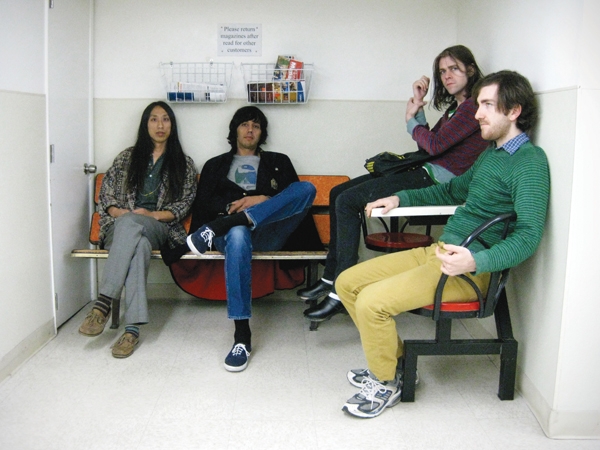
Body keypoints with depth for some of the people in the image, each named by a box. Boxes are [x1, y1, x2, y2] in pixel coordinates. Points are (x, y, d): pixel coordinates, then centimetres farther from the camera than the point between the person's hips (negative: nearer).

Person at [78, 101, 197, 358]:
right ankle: (133, 328, -45)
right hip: (121, 227, 1)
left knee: (130, 224, -38)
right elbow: (105, 192, 13)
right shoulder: (127, 157, 19)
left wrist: (154, 215, -10)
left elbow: (185, 203, 5)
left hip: (160, 228, -1)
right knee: (138, 245, -38)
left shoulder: (184, 164, 14)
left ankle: (103, 303, -42)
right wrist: (117, 211, -8)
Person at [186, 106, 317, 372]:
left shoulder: (278, 162, 27)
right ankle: (242, 336, -41)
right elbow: (202, 205, 12)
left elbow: (297, 196, 11)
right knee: (238, 235, -42)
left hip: (268, 233, 1)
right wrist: (233, 207, -7)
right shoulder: (215, 165, 27)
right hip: (233, 229, -1)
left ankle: (218, 228, -36)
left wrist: (264, 200, -7)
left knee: (307, 188, -27)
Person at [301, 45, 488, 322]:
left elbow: (435, 145, -17)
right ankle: (331, 278, 8)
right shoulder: (457, 106, 21)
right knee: (338, 193, 6)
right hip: (426, 173, 10)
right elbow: (427, 145, 14)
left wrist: (413, 122, 2)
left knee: (347, 201, -17)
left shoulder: (475, 105, -10)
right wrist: (417, 107, 7)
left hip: (439, 181, -10)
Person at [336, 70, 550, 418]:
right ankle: (393, 361, 18)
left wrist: (476, 262, -38)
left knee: (371, 301, -25)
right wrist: (401, 199, 23)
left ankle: (386, 384, 1)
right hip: (439, 250, 10)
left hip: (470, 269, -9)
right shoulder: (491, 153, 17)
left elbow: (529, 235, -23)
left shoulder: (530, 162, -12)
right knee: (348, 282, 5)